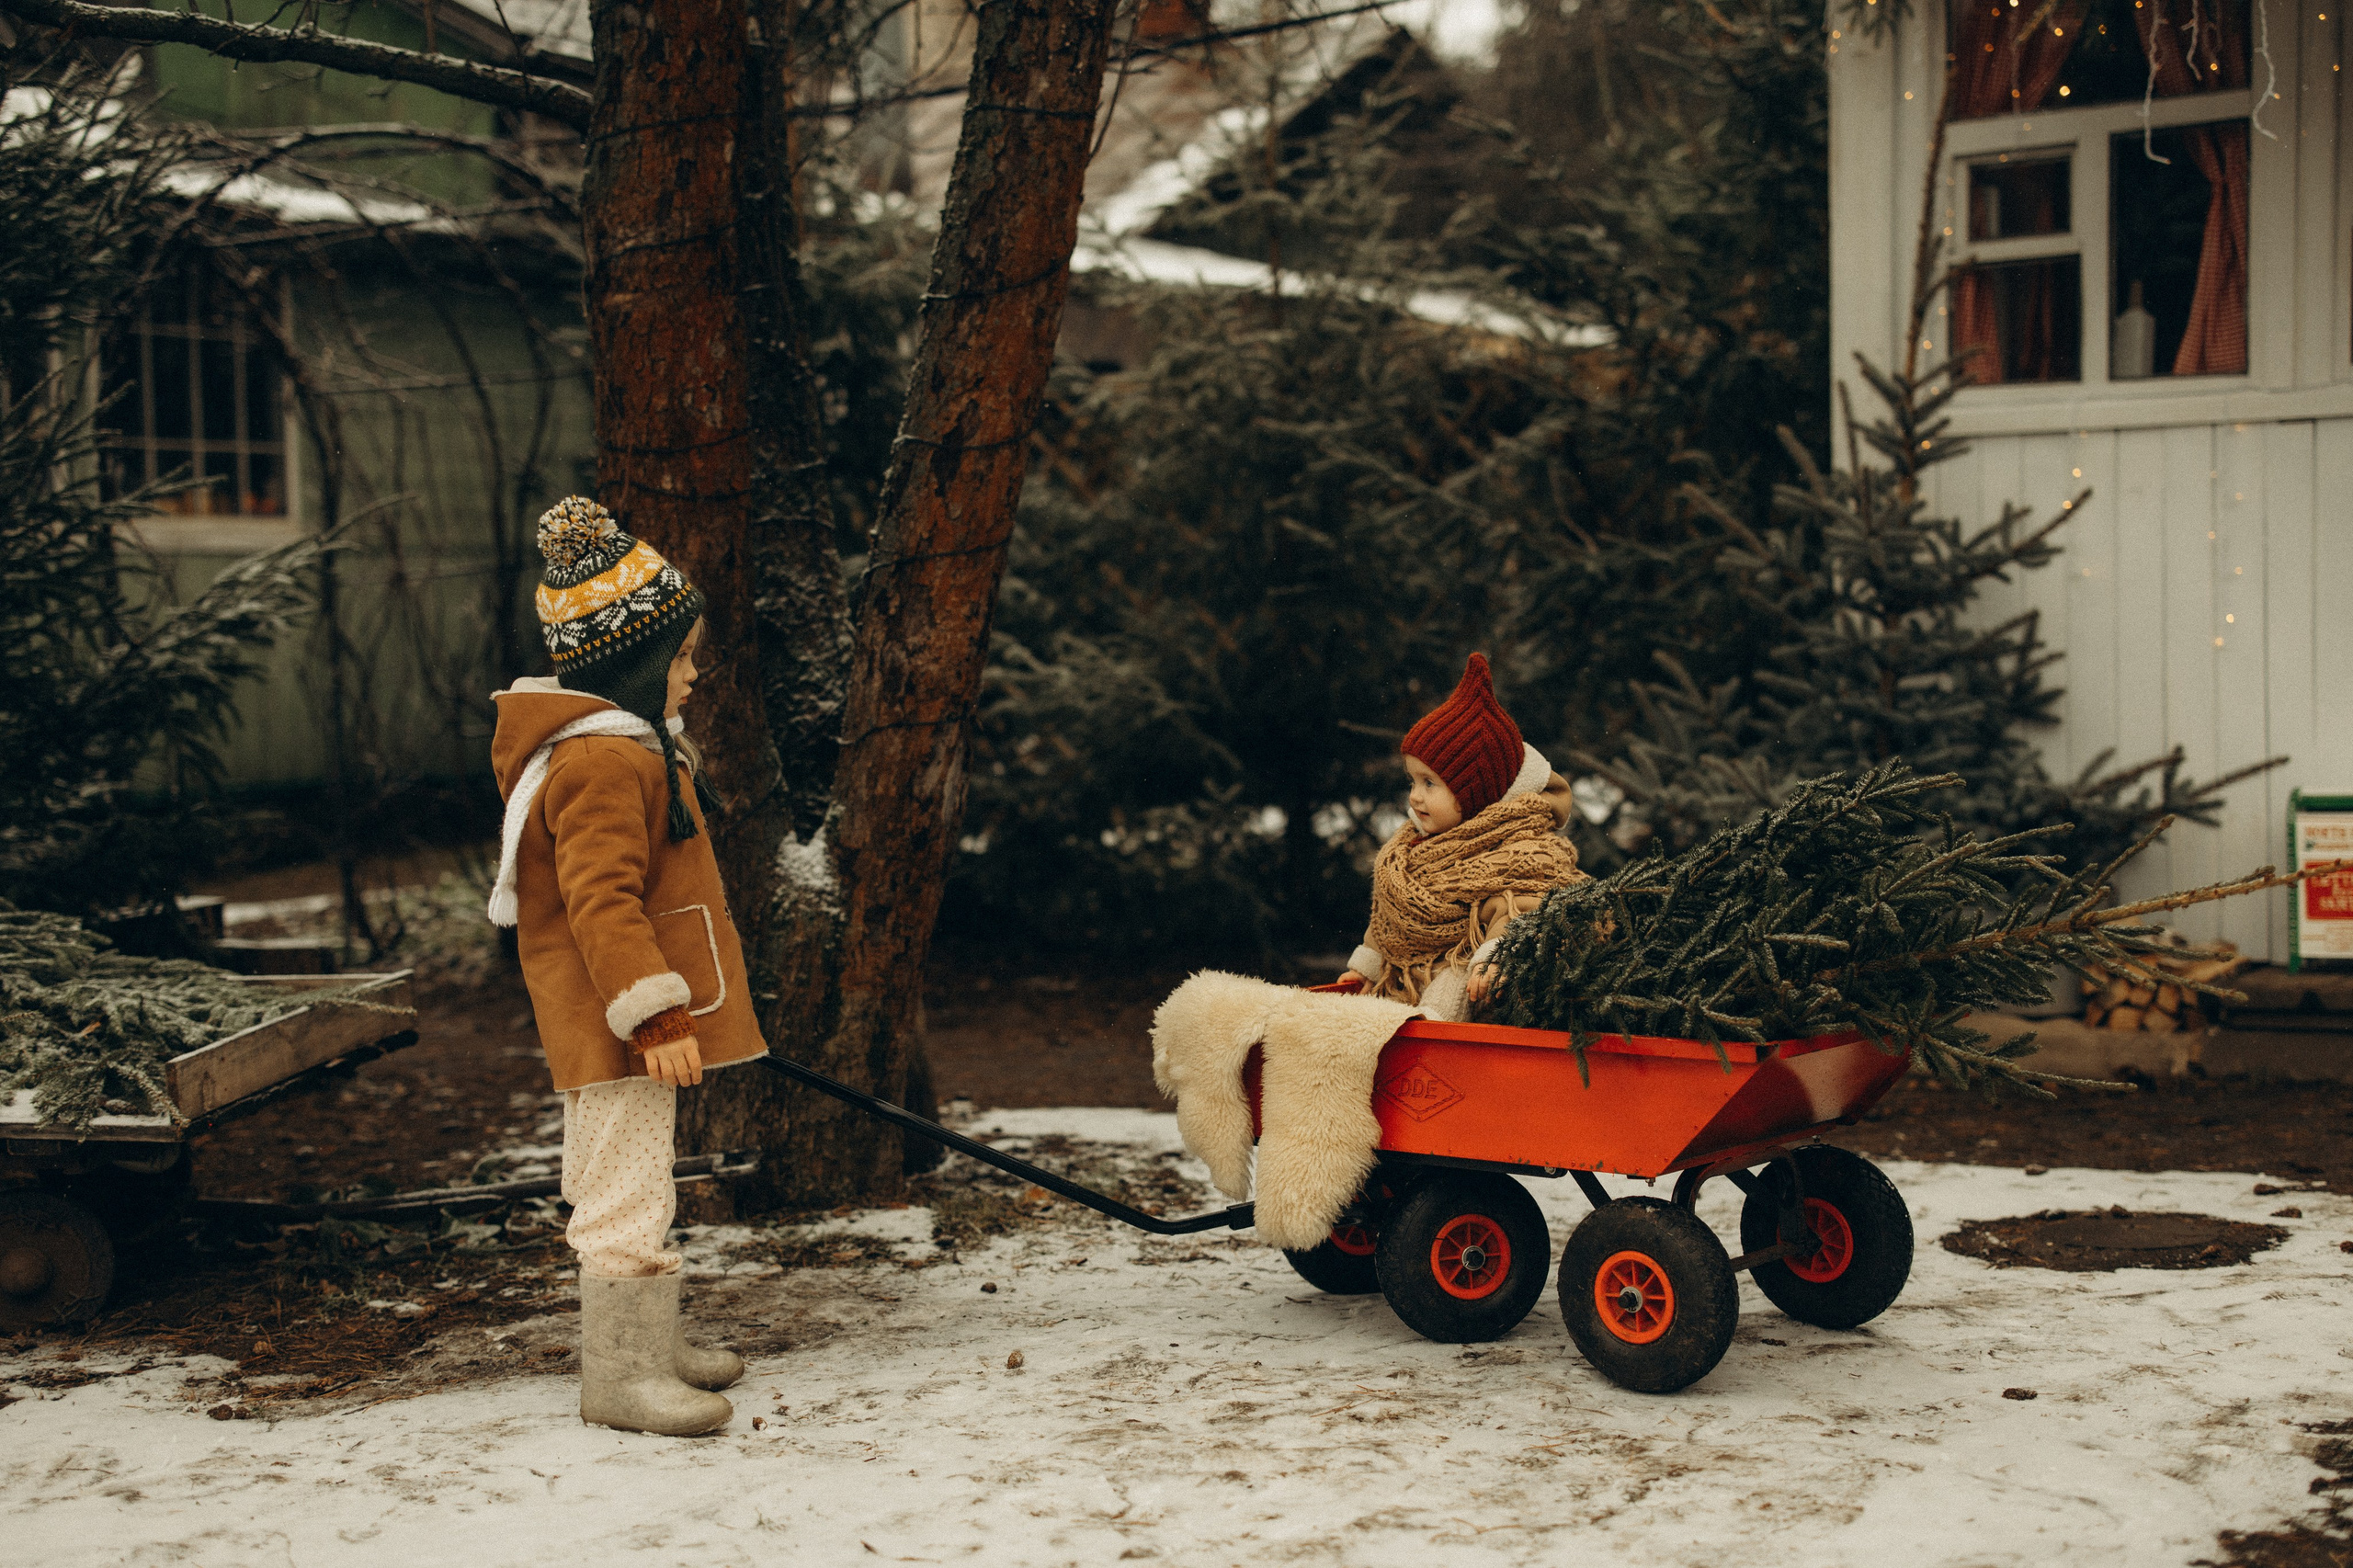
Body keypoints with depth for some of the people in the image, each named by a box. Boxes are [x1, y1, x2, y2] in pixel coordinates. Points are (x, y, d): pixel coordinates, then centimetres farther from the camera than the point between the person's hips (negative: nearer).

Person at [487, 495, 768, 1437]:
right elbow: (601, 903, -26)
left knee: (630, 1190, 19)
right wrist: (657, 1014, -28)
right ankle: (619, 1374, -1)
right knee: (627, 1194, -7)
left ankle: (653, 1349, 29)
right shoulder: (602, 765, -20)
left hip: (623, 1023, 12)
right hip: (614, 1023, -12)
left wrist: (672, 1008, 30)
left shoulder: (630, 747, 16)